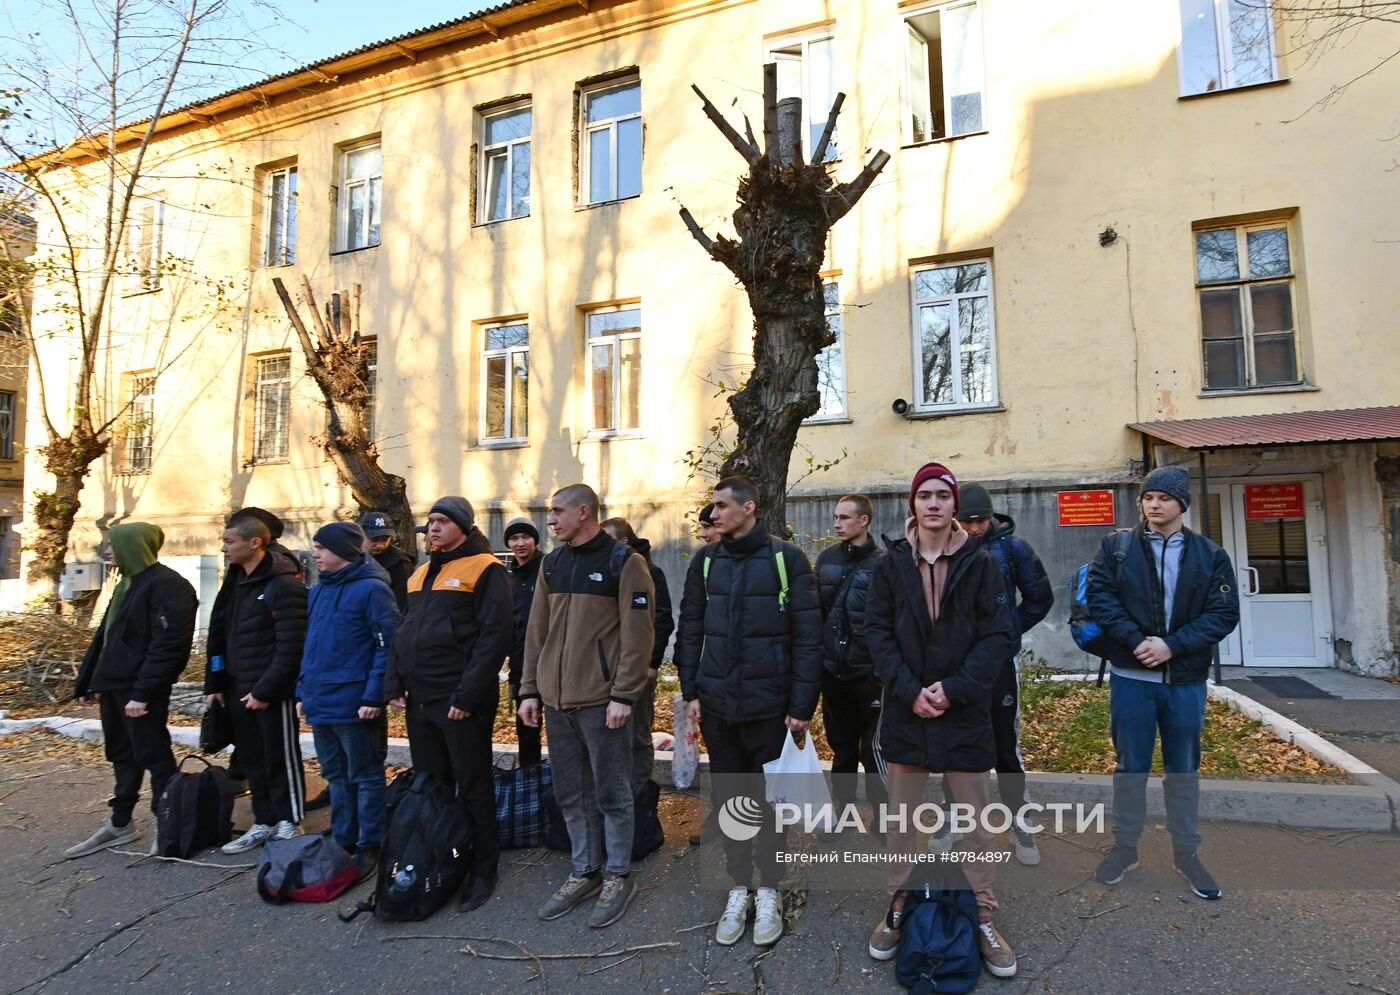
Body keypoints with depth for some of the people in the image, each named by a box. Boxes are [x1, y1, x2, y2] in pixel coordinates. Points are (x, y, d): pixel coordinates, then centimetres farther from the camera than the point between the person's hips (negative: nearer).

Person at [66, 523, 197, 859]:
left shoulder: (167, 585, -16)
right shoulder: (128, 583, 15)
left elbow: (168, 644, -22)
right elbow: (106, 635, 22)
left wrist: (143, 692, -24)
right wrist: (88, 680, 18)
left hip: (140, 689, -10)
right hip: (113, 685, 10)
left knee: (153, 755, 0)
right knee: (122, 755, 18)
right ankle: (120, 824, 30)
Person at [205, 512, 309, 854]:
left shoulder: (283, 585, -16)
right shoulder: (234, 581, 11)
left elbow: (290, 647, -19)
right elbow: (218, 634, 15)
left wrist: (265, 690, -18)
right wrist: (214, 684, 11)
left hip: (272, 692, -8)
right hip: (238, 689, 8)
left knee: (280, 758, 3)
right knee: (251, 758, 15)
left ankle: (288, 824, 17)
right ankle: (264, 823, 28)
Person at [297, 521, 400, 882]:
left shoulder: (371, 589, -13)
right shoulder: (318, 591, 13)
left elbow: (387, 645, -16)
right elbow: (310, 645, 19)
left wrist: (374, 695, -20)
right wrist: (303, 690, 14)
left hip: (352, 703, -8)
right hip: (319, 702, 8)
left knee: (365, 777, 5)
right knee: (335, 776, 19)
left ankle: (370, 846, 17)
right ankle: (342, 841, 32)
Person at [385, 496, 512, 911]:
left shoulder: (485, 570, -9)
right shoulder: (420, 573, 16)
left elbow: (494, 636, -16)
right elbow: (403, 632, 19)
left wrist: (468, 694, -19)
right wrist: (395, 683, 6)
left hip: (461, 702, -7)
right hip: (419, 700, 8)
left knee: (473, 787, 3)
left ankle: (482, 870, 16)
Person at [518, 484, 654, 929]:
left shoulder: (624, 562, -8)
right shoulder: (552, 564, 11)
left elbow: (638, 635, -12)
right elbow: (537, 632, 14)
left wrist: (624, 695, -16)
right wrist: (529, 689, 9)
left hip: (602, 701, -6)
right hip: (556, 700, 6)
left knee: (611, 793, 6)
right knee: (571, 793, 14)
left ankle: (618, 875, 22)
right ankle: (585, 871, 30)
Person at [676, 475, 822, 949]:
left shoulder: (786, 559, -7)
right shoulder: (706, 560, 5)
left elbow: (807, 636, -8)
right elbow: (690, 628, 9)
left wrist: (802, 705, -10)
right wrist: (691, 691, 3)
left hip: (769, 703, -3)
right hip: (717, 702, 4)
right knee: (728, 796, 13)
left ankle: (768, 891, 28)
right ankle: (739, 887, 30)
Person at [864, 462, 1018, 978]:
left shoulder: (980, 563, -2)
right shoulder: (891, 564, 1)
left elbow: (997, 635, -5)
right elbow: (876, 631, -1)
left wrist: (954, 689, -13)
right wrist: (909, 690, -11)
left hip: (965, 708, -1)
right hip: (905, 708, 1)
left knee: (975, 816, 7)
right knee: (900, 816, 11)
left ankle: (982, 917, 23)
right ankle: (898, 907, 27)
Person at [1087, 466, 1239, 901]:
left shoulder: (1210, 555, 2)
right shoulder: (1116, 546, 0)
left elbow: (1224, 613, -4)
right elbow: (1100, 595, -7)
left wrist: (1173, 645, -16)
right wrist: (1135, 639, -19)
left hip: (1186, 678, 1)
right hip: (1131, 675, -1)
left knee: (1183, 768, 14)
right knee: (1130, 764, 9)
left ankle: (1186, 853, 29)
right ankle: (1125, 847, 24)